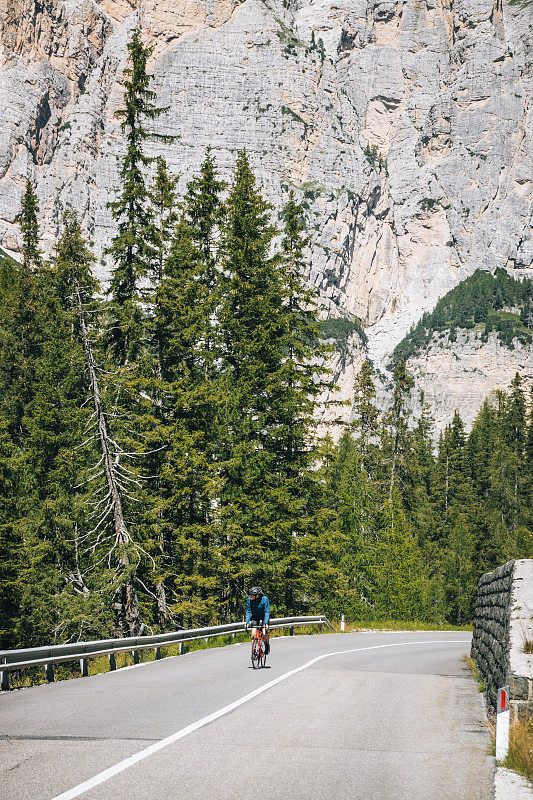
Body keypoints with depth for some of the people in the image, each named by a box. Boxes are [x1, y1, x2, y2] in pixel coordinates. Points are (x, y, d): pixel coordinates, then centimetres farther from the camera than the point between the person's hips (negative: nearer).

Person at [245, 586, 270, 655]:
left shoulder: (264, 599, -28)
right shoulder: (249, 600, -20)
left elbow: (267, 612, -26)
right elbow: (248, 612, -15)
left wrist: (266, 623, -34)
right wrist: (247, 622, -24)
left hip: (264, 617, -2)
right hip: (255, 617, 2)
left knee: (264, 633, -17)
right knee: (253, 633, -15)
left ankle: (267, 645, 10)